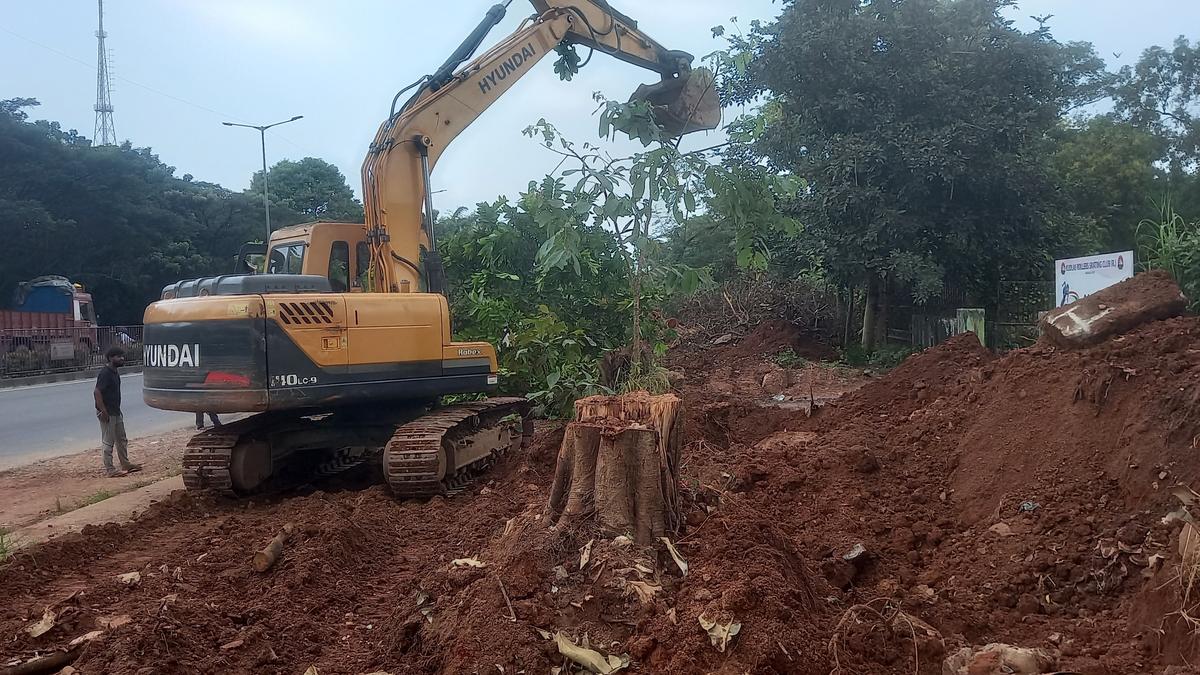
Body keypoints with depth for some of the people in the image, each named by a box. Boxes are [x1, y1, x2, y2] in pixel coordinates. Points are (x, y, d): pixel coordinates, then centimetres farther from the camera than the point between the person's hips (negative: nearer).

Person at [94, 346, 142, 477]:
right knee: (108, 442, -1)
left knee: (122, 440, 17)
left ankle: (125, 464, 27)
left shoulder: (114, 372, 11)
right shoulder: (105, 373, -19)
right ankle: (110, 470, 5)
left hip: (116, 412, 10)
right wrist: (103, 412, -23)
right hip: (107, 414, -10)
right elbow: (97, 392, -23)